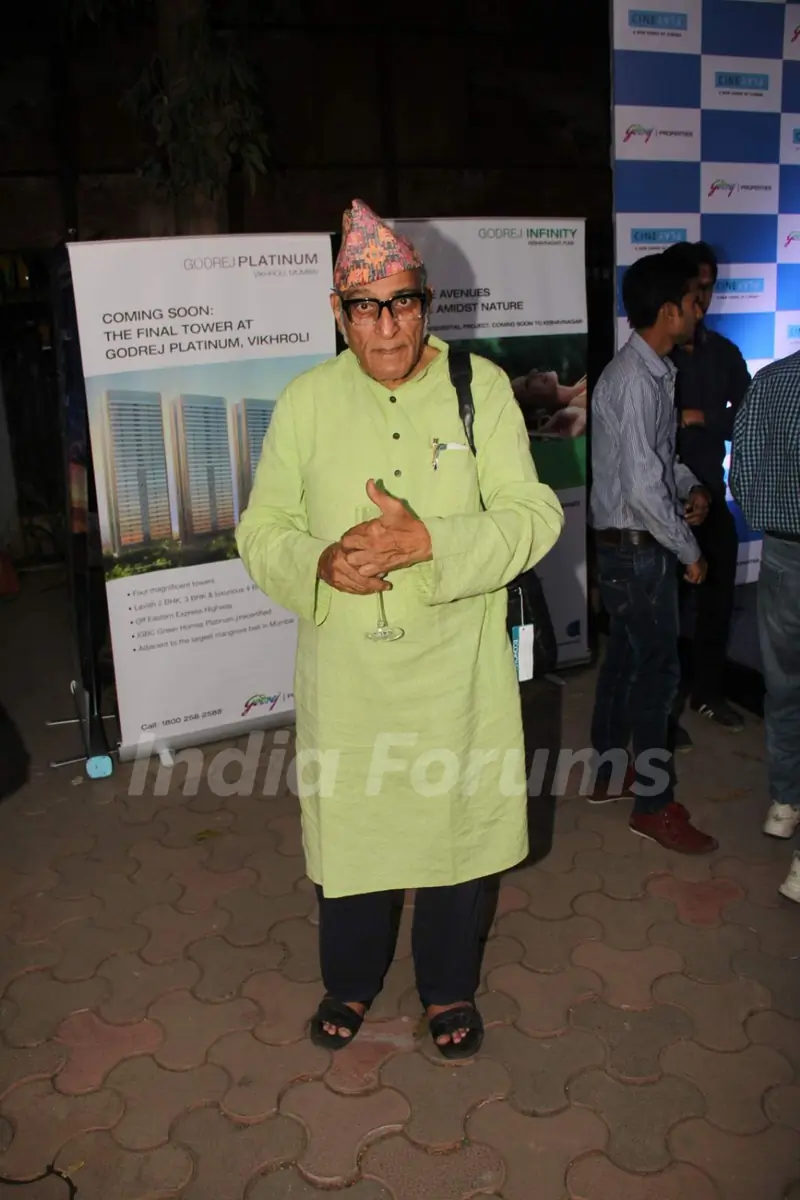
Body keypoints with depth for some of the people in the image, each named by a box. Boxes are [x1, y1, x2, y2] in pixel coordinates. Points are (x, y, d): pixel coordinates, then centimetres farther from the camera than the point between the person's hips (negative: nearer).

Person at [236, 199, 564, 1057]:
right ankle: (349, 982, 45)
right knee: (346, 830, 16)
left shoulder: (481, 386, -5)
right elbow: (260, 529, 3)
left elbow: (534, 515, -10)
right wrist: (318, 563, -19)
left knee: (456, 826, 15)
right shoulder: (306, 401, -1)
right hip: (343, 674, 1)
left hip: (456, 672, 0)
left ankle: (448, 989, 43)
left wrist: (429, 541, -25)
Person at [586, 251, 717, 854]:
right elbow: (643, 488, -25)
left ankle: (610, 773, 32)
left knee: (625, 658, 17)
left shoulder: (656, 370, 8)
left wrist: (691, 485, 3)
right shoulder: (634, 380, -22)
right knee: (658, 669, 0)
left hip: (633, 544, 9)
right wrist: (689, 551, -14)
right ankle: (654, 804, 13)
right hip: (637, 547, -9)